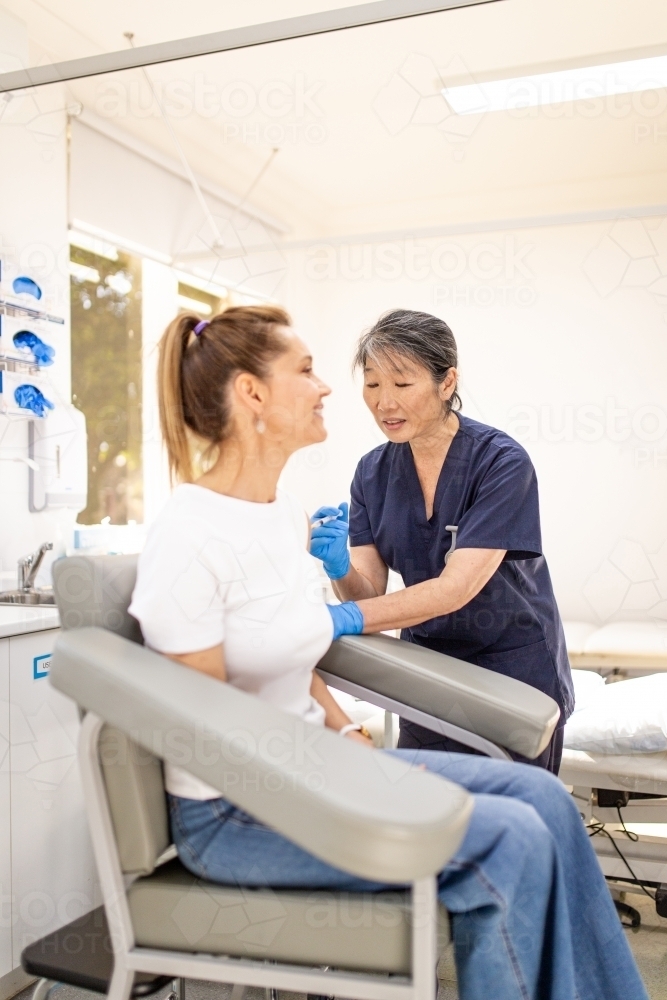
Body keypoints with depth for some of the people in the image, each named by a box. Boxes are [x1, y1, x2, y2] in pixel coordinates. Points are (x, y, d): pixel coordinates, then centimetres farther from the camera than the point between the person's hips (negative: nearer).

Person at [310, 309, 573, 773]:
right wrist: (340, 568, -29)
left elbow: (457, 586, -28)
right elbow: (370, 593, -7)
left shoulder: (501, 462, -19)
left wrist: (348, 618, -39)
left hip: (515, 672, -4)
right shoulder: (373, 473, -4)